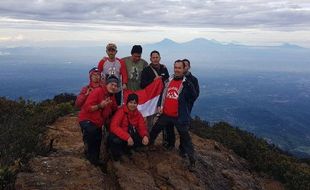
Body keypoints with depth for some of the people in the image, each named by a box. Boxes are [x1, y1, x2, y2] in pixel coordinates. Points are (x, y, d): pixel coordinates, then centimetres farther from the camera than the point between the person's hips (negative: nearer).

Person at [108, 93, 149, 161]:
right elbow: (114, 127, -31)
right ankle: (116, 157, -5)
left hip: (131, 134, 5)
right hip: (119, 135, -5)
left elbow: (142, 127, -4)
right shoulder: (121, 111, -21)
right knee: (116, 140, -38)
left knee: (144, 140, -15)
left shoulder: (138, 114, -2)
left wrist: (145, 136, -29)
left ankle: (126, 149, 11)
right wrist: (127, 137, -41)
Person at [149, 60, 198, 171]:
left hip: (180, 117, -5)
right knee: (155, 130, 18)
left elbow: (194, 97, -9)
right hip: (166, 114, 5)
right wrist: (160, 105, 7)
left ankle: (192, 160, 13)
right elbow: (163, 94, 16)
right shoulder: (169, 80, 7)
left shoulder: (187, 83, -9)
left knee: (185, 137, 2)